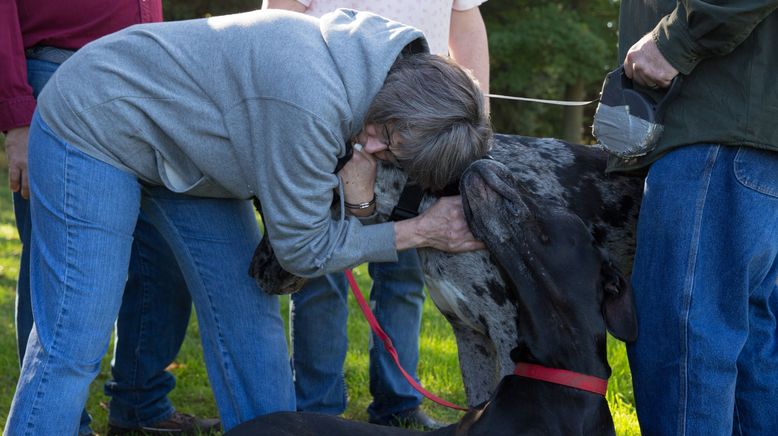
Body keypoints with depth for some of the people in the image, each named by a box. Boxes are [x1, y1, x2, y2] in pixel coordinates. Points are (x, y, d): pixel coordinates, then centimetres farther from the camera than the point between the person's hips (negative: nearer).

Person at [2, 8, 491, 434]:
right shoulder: (310, 101, -37)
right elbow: (303, 249, -20)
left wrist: (358, 201, -24)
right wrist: (420, 231, -18)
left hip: (186, 150, 9)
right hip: (95, 127, -9)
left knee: (249, 314, 7)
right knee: (75, 342, -11)